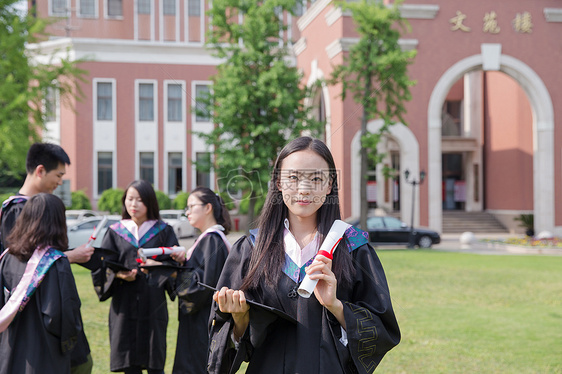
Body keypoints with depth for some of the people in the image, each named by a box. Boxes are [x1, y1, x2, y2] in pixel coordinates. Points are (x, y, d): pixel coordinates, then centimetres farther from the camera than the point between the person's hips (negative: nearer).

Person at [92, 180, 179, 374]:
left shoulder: (163, 231, 7)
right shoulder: (115, 232, 10)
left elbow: (174, 263, 1)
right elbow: (102, 266, 5)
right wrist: (118, 275, -15)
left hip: (153, 305, -1)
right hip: (124, 305, 1)